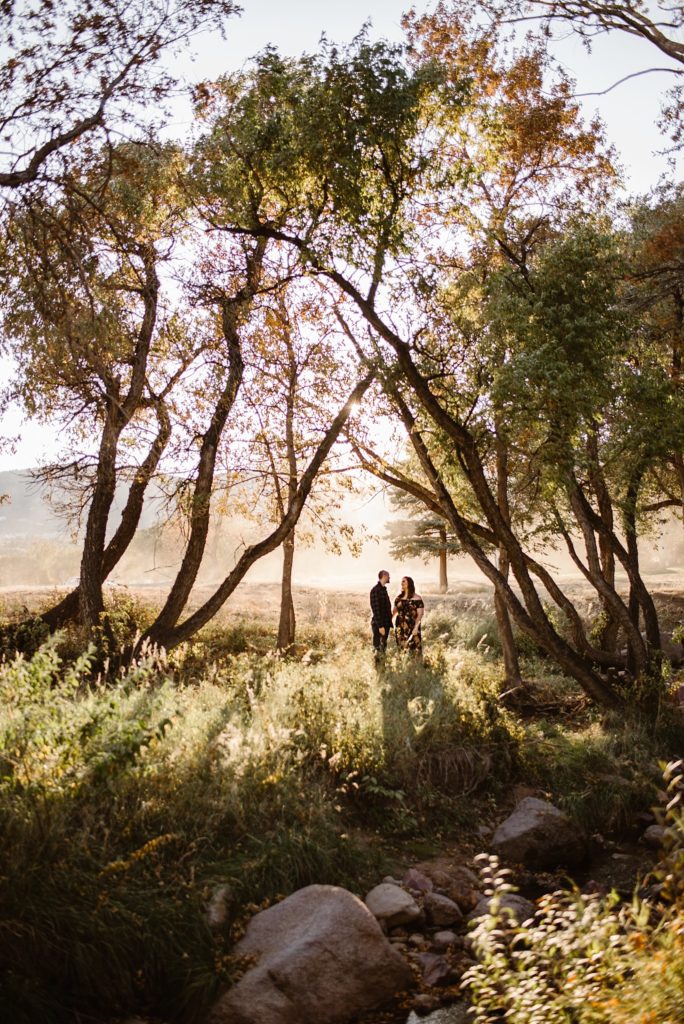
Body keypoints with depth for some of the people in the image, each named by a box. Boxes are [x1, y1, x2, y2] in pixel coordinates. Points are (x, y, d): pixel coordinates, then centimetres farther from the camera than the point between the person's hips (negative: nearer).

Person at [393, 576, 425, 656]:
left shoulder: (417, 598, -6)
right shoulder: (398, 598, 9)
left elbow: (420, 614, -9)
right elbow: (394, 611, 14)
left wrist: (416, 627, -17)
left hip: (412, 628, -5)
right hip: (400, 628, 5)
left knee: (413, 650, -6)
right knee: (401, 650, 7)